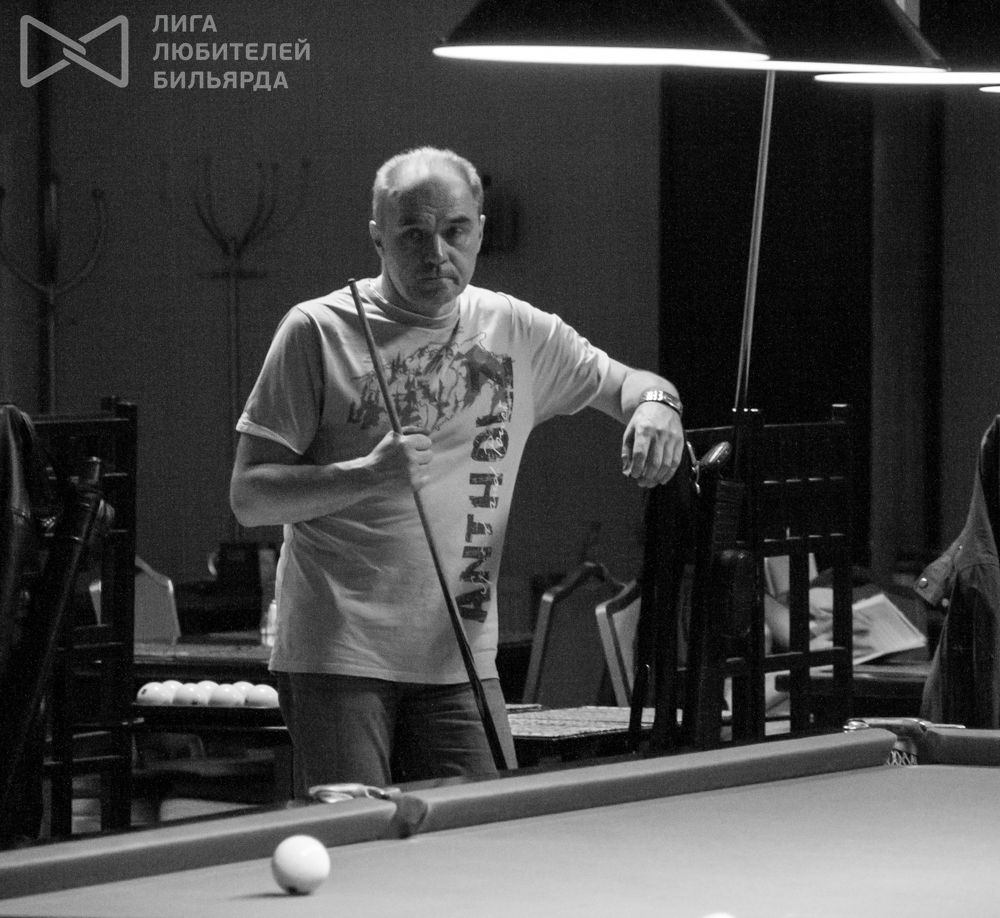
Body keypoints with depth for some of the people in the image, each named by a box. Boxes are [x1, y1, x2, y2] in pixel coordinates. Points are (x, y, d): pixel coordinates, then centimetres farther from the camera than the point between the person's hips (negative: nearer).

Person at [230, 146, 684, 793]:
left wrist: (656, 405, -3)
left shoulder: (517, 331, 8)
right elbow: (249, 497, -5)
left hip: (463, 658, 4)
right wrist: (367, 474, -21)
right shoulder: (319, 332, -3)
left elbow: (627, 383, 22)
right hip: (339, 653, -4)